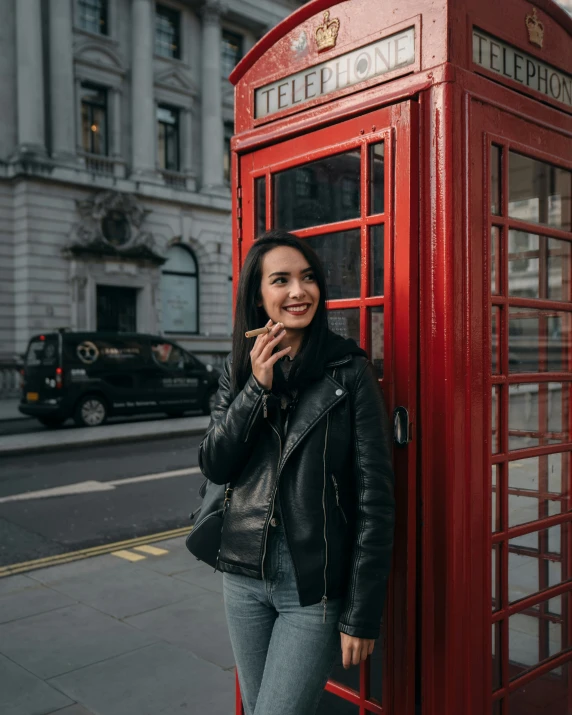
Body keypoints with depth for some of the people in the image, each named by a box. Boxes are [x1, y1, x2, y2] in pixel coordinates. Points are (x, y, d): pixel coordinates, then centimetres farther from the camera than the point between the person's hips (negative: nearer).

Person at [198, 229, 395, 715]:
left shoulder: (349, 370, -11)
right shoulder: (240, 368, 3)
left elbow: (375, 497, -11)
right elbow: (214, 466, -1)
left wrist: (362, 615, -12)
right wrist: (258, 387, -14)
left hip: (316, 588, -4)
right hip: (245, 575, 5)